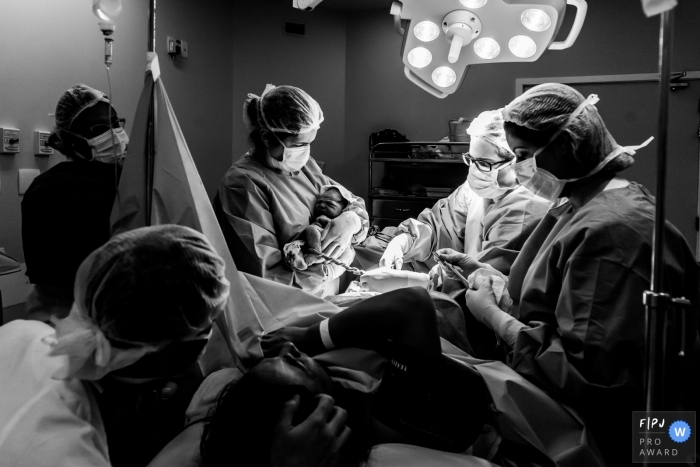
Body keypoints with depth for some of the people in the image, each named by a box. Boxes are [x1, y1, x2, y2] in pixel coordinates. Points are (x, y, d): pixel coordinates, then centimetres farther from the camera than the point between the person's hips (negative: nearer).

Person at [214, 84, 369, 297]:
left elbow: (355, 203, 12)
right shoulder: (243, 185, -18)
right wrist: (332, 267, -16)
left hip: (328, 299, 7)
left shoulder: (304, 166, 5)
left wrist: (352, 220, -11)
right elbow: (267, 279, -21)